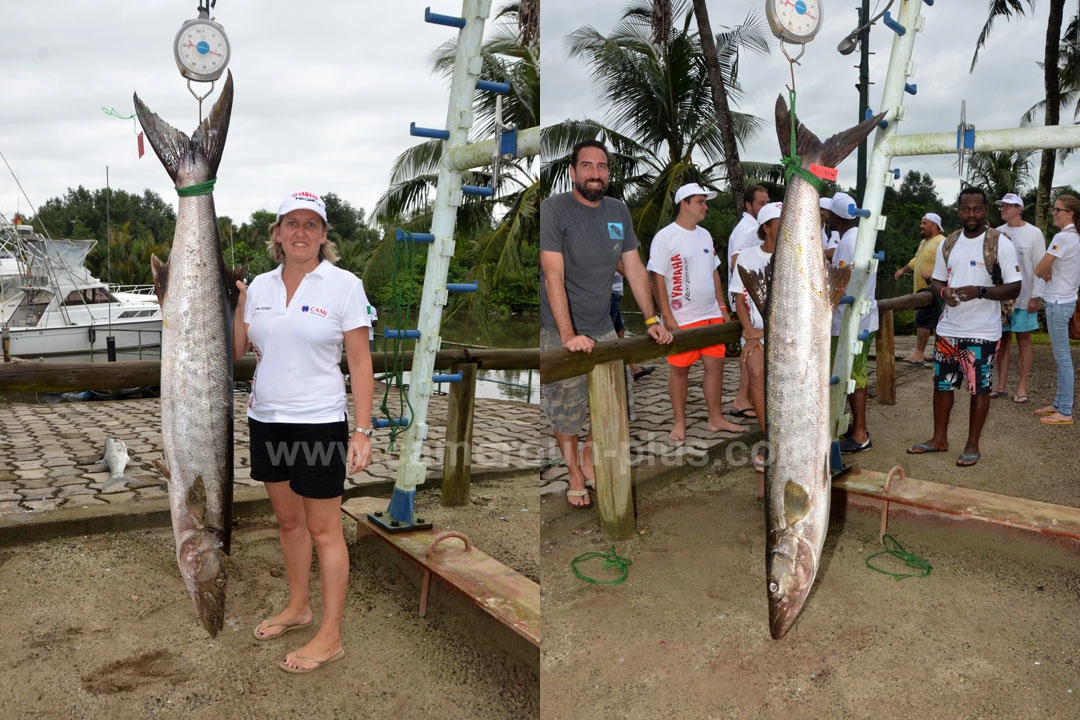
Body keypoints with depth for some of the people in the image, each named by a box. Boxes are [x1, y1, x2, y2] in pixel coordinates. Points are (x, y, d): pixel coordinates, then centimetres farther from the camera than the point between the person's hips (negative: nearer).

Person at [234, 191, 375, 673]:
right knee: (288, 519, 18)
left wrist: (362, 430, -14)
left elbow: (360, 362, -9)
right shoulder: (258, 286, 7)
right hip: (266, 419, 6)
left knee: (323, 529, 2)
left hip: (319, 423, -5)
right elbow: (235, 351, 9)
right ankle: (298, 607, 37)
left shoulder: (343, 285, -7)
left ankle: (330, 636, 13)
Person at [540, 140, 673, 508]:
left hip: (604, 329, 5)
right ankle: (574, 472, 29)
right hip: (560, 333, -5)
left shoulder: (618, 211, 5)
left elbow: (634, 269, 9)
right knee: (565, 411, 6)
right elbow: (553, 276, -21)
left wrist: (651, 319, 1)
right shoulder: (554, 209, -14)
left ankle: (589, 454, 37)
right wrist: (568, 335, -28)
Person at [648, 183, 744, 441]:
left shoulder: (704, 235, 13)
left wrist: (723, 308, 14)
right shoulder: (665, 237, -9)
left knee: (716, 363, 7)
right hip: (681, 319, -6)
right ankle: (679, 423, 15)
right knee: (680, 369, 3)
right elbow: (657, 279, -13)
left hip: (711, 315, 7)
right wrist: (667, 317, -17)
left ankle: (716, 419, 19)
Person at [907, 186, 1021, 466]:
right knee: (942, 384, 12)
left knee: (979, 388, 4)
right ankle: (939, 439, 27)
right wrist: (944, 291, -10)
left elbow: (1014, 288, -10)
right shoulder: (948, 244, 7)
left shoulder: (1000, 243, -8)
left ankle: (972, 445, 17)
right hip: (949, 329, 5)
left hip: (983, 332, -5)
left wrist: (979, 291, -26)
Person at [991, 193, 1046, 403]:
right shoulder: (997, 233, 6)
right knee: (1001, 340, 7)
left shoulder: (1034, 233, -4)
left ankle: (1022, 387, 9)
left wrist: (1036, 297, -11)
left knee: (1023, 341, 3)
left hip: (1024, 298, -3)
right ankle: (1002, 385, 16)